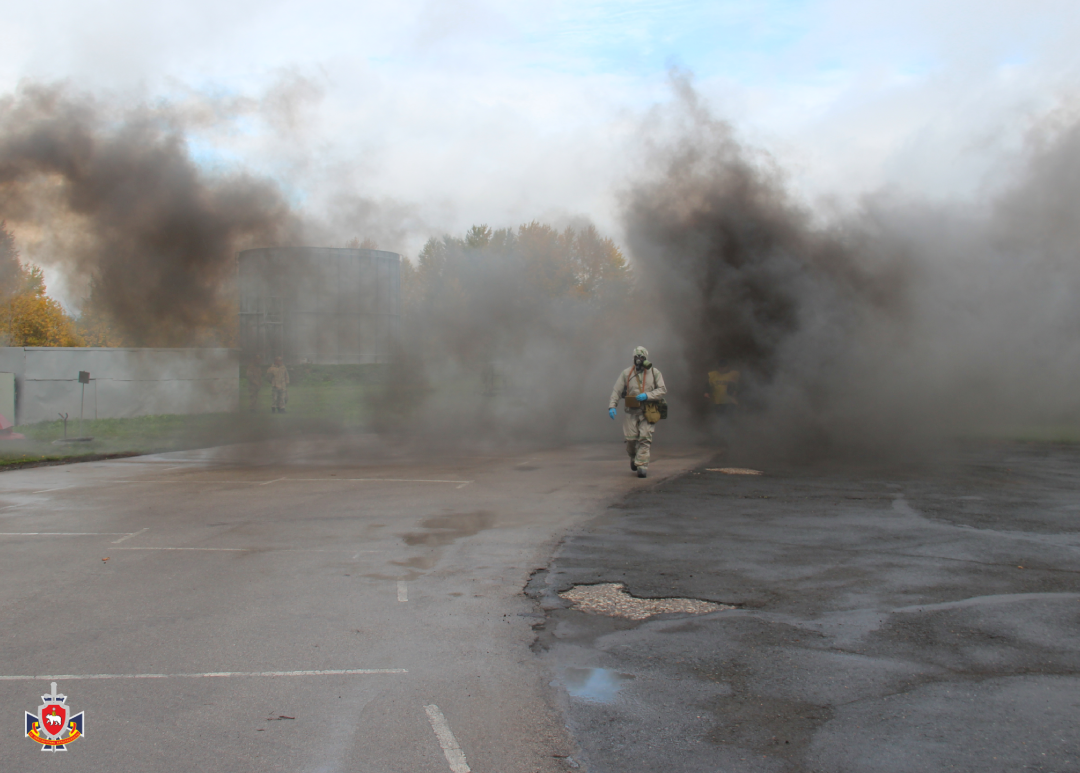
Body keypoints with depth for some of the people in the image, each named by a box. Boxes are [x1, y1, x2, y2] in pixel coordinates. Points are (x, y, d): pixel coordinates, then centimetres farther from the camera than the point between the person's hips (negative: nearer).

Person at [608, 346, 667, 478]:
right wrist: (612, 406, -11)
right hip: (631, 411, 1)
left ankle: (642, 466, -8)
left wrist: (647, 395, -15)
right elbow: (616, 391, 2)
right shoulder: (626, 373, 5)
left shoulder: (654, 373, 4)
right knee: (631, 439, -1)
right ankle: (633, 457, 30)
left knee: (645, 439, -10)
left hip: (648, 412, -1)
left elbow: (663, 390, -1)